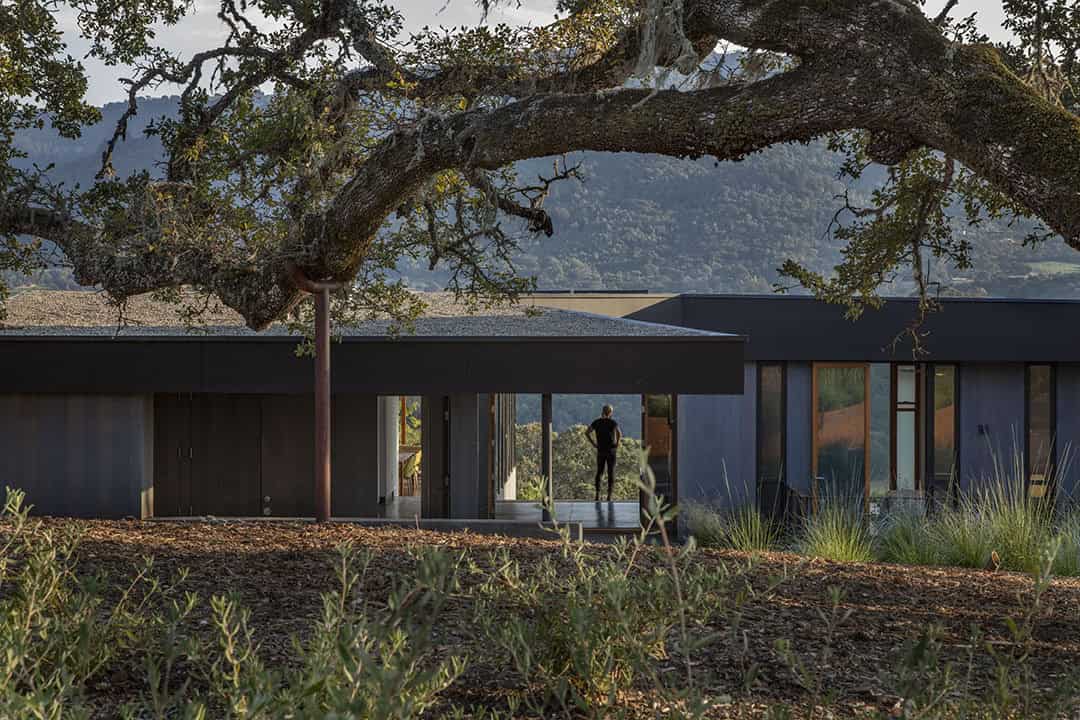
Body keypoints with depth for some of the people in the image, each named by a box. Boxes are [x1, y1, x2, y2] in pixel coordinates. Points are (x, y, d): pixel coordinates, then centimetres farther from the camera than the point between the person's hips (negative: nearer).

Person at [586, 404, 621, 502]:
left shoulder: (596, 422, 4)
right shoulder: (612, 422, -8)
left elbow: (587, 433, -2)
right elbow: (619, 433, -24)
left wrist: (593, 443, 1)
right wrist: (617, 443, -10)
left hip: (600, 450, 3)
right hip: (611, 450, -3)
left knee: (599, 472, 13)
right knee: (611, 473, 4)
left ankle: (597, 495, 8)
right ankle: (609, 495, -1)